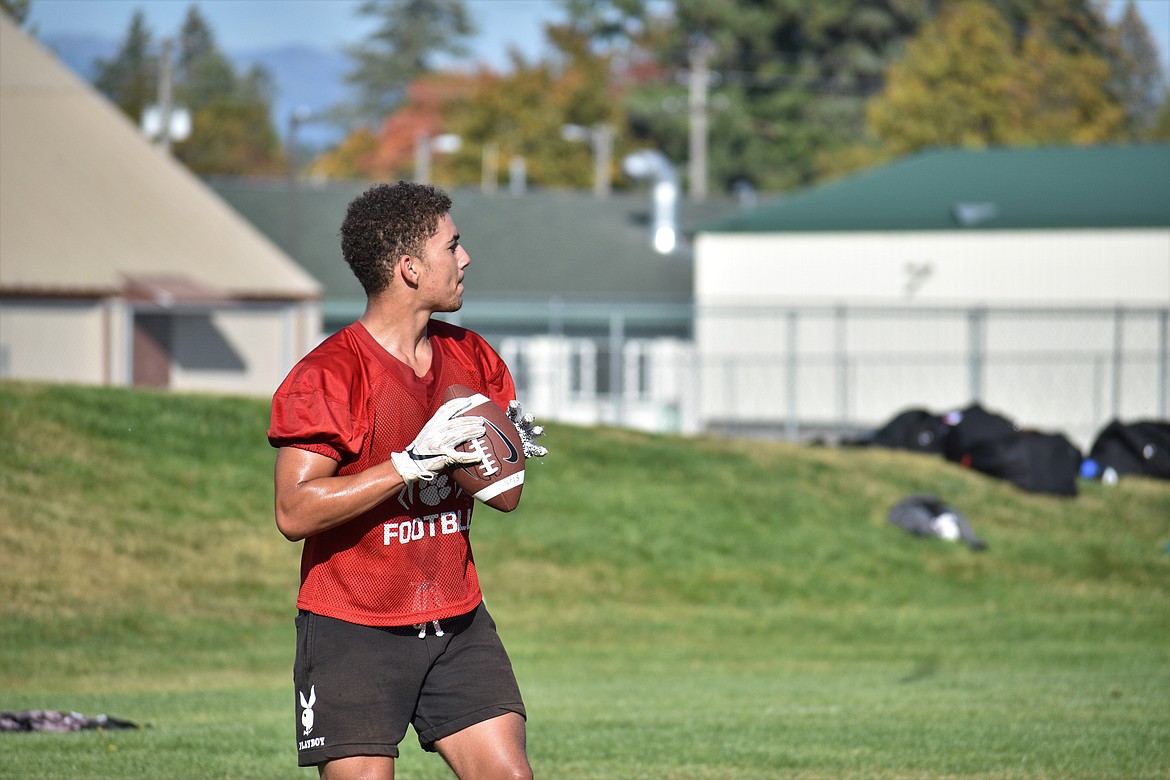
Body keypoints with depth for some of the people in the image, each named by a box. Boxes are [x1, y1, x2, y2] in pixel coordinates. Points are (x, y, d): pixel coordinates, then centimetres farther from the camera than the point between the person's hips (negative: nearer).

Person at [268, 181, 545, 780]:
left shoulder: (471, 359, 9)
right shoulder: (327, 375, -13)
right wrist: (412, 463, -24)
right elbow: (294, 511, -21)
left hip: (458, 622, 6)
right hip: (352, 633, -6)